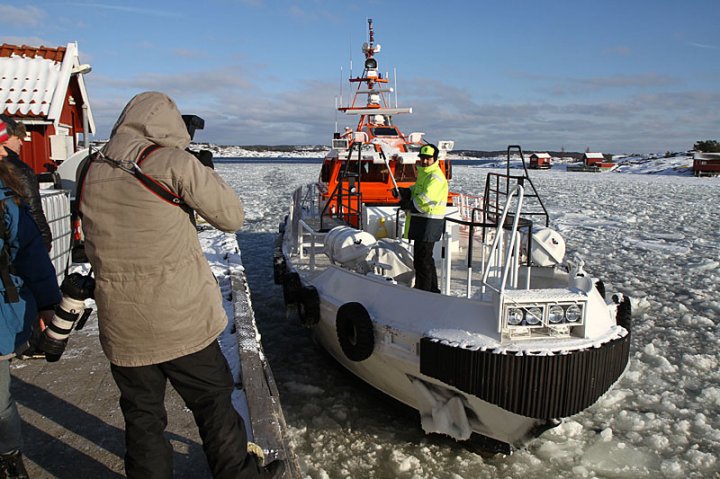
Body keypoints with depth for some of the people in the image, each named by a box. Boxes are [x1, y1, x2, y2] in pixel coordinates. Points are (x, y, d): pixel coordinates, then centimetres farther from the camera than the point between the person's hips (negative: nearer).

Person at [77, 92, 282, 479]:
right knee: (213, 402, 16)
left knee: (142, 416, 18)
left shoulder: (88, 170, 2)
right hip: (183, 319, -3)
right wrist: (204, 173, 7)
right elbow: (232, 217, -8)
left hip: (121, 325, 4)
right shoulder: (175, 163, -13)